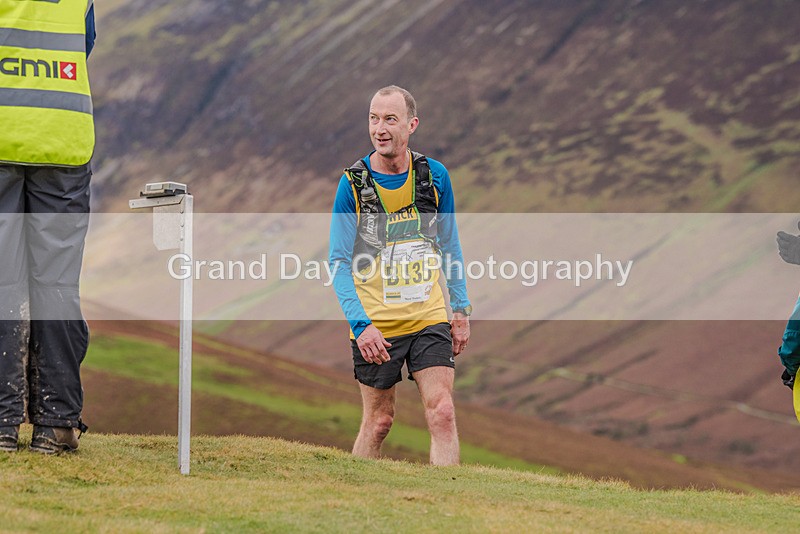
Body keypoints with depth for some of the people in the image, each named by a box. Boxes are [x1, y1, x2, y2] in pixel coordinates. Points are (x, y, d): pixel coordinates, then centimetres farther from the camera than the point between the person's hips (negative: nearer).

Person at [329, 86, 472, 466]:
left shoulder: (435, 176, 2)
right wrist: (360, 324, -16)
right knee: (378, 421, 5)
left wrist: (461, 309, 11)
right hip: (375, 327, -2)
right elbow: (339, 262, -6)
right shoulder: (353, 184, -7)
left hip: (430, 318, 2)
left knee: (442, 414, -9)